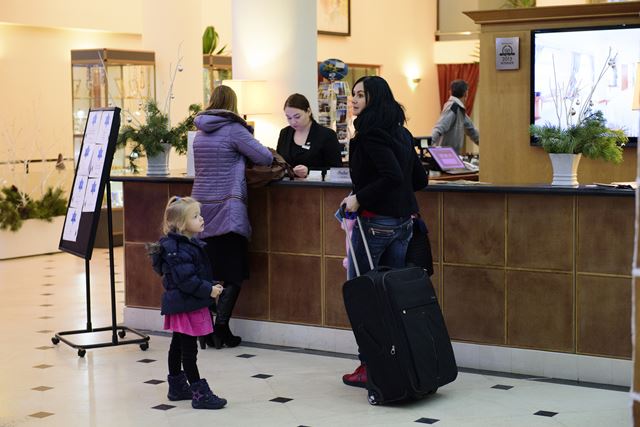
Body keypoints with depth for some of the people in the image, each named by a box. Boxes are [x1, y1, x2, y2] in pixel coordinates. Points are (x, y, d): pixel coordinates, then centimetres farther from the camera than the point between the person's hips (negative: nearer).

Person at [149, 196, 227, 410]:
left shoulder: (190, 244, 10)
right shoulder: (176, 249, -22)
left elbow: (198, 272, 19)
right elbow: (185, 278, -27)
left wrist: (212, 285, 6)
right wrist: (208, 290, -21)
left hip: (181, 304, 11)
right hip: (185, 306, -11)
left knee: (178, 345, 19)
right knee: (189, 350, -5)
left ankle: (177, 387, 32)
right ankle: (199, 394, 0)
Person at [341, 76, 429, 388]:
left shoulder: (370, 133, -13)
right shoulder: (400, 132, 13)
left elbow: (392, 175, -24)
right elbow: (420, 179, 15)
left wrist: (359, 198, -17)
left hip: (375, 221, -8)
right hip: (403, 220, 8)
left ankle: (370, 365, 3)